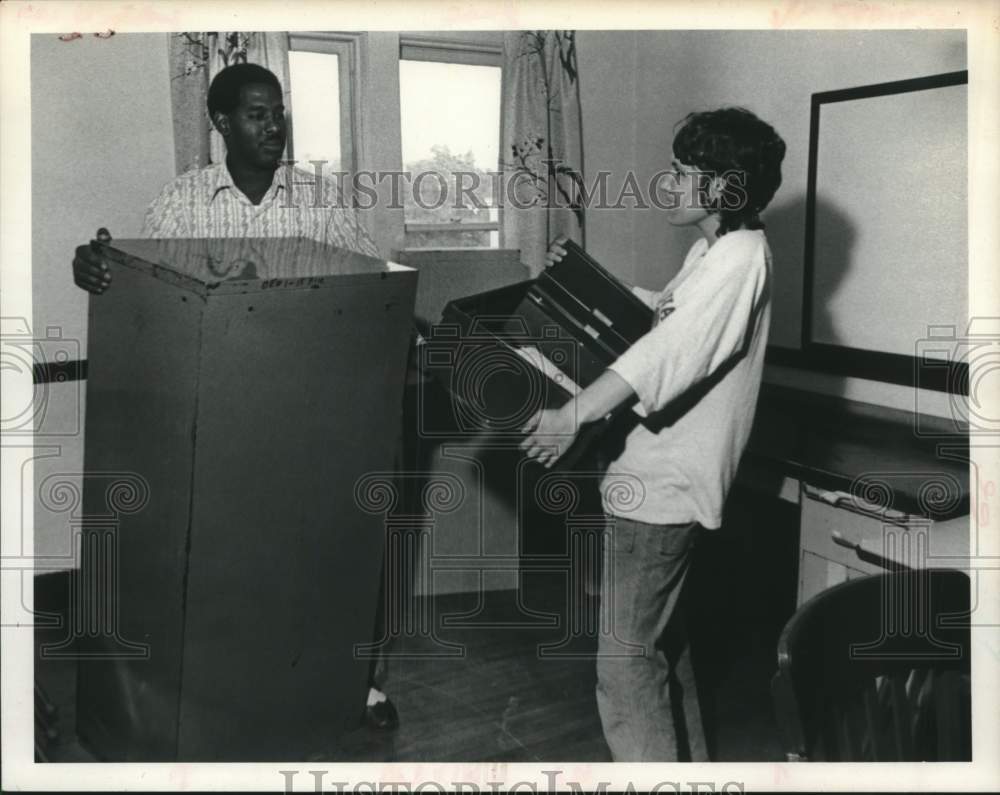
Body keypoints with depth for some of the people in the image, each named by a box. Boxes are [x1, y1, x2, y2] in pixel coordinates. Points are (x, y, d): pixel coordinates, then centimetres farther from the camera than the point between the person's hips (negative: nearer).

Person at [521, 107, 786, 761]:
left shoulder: (740, 257, -18)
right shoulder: (713, 251, 13)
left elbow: (667, 351, -29)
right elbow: (660, 312, 26)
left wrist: (574, 416, -33)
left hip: (663, 483, -11)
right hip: (662, 473, 11)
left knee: (626, 657, -5)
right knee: (662, 635, 21)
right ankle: (688, 766, 35)